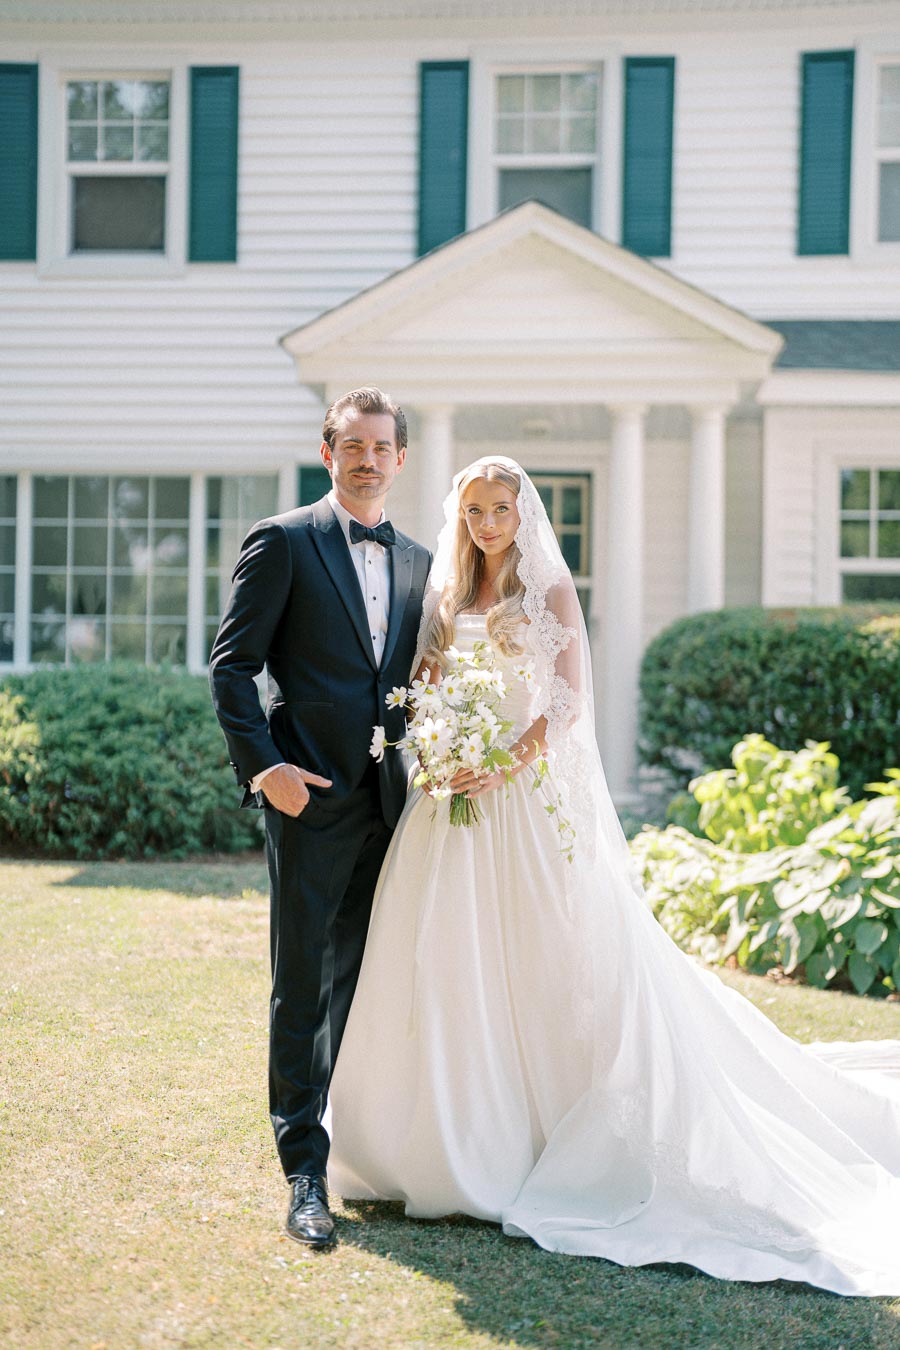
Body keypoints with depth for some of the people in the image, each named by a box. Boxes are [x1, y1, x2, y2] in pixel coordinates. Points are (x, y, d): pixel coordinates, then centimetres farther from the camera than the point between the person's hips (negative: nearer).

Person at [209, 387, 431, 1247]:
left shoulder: (418, 563, 15)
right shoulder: (282, 542, -1)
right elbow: (231, 665, -5)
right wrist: (260, 763, -16)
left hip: (389, 801, 5)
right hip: (311, 795, -5)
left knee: (364, 977, 12)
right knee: (304, 984, -3)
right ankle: (305, 1174, 3)